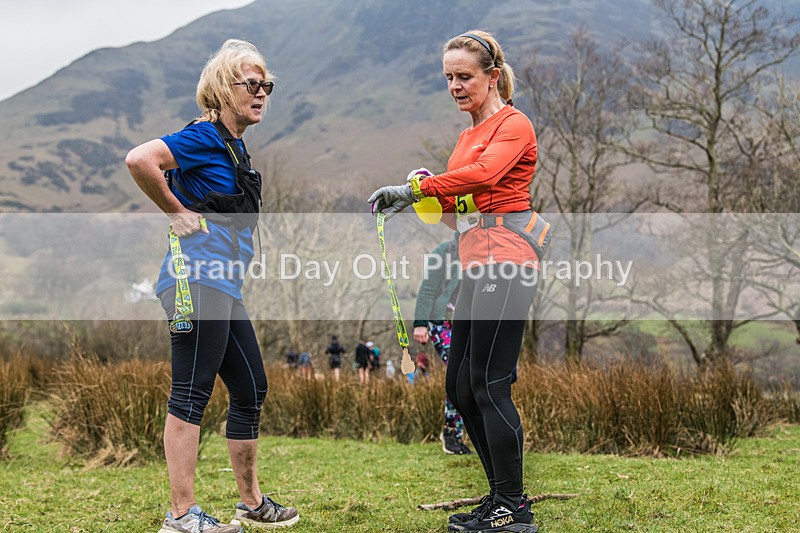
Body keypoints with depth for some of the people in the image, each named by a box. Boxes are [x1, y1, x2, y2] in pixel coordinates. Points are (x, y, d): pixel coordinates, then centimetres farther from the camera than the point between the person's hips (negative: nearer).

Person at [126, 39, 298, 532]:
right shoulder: (205, 136, -9)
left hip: (225, 287, 10)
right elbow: (139, 159, -24)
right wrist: (178, 213, -15)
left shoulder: (235, 145, 19)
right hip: (198, 280, -10)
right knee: (191, 394, -6)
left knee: (251, 389, 13)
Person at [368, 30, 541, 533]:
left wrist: (416, 188, -20)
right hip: (479, 265, 9)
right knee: (461, 385, 9)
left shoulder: (513, 124, -4)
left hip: (506, 262, -9)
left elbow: (483, 174, -23)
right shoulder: (469, 135, 22)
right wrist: (426, 192, -1)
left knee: (488, 383, -9)